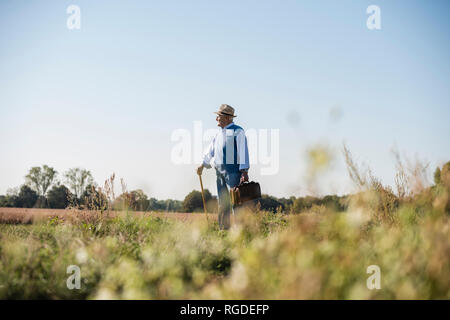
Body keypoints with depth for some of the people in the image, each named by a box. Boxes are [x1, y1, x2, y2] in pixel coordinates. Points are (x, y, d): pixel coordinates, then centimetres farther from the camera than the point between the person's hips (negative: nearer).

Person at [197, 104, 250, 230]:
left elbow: (243, 151, -9)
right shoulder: (219, 134, 20)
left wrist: (244, 171, -17)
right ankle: (224, 230, 11)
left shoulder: (238, 131, -3)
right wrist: (203, 165, 9)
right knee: (223, 203, 8)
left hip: (233, 171, -7)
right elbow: (210, 151, 23)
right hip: (220, 171, 7)